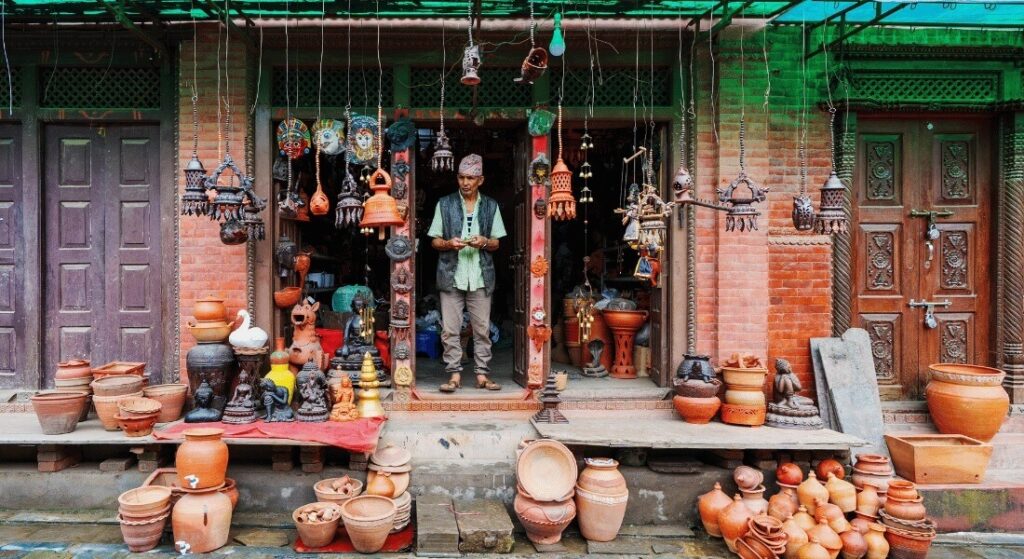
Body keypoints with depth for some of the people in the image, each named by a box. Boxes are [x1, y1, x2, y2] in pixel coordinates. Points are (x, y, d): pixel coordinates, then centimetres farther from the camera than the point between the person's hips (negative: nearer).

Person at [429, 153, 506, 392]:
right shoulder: (445, 204, 7)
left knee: (482, 329, 2)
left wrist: (484, 242, -10)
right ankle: (455, 374, 5)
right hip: (451, 276, -1)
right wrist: (449, 243, -13)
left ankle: (482, 374, 10)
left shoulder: (491, 206, 10)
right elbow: (434, 241, 8)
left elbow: (496, 244, 12)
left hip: (481, 276, 1)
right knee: (450, 330, -2)